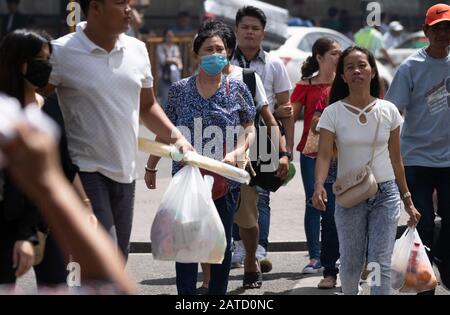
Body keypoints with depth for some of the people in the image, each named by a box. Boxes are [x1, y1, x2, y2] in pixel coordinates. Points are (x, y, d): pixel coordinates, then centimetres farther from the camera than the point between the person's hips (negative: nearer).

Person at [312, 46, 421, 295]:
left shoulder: (388, 111, 1)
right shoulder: (333, 113, -5)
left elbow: (395, 159, 8)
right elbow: (324, 155, -13)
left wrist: (407, 200, 9)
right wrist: (319, 186, -32)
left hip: (386, 193, 1)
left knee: (380, 264, -7)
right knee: (351, 265, 7)